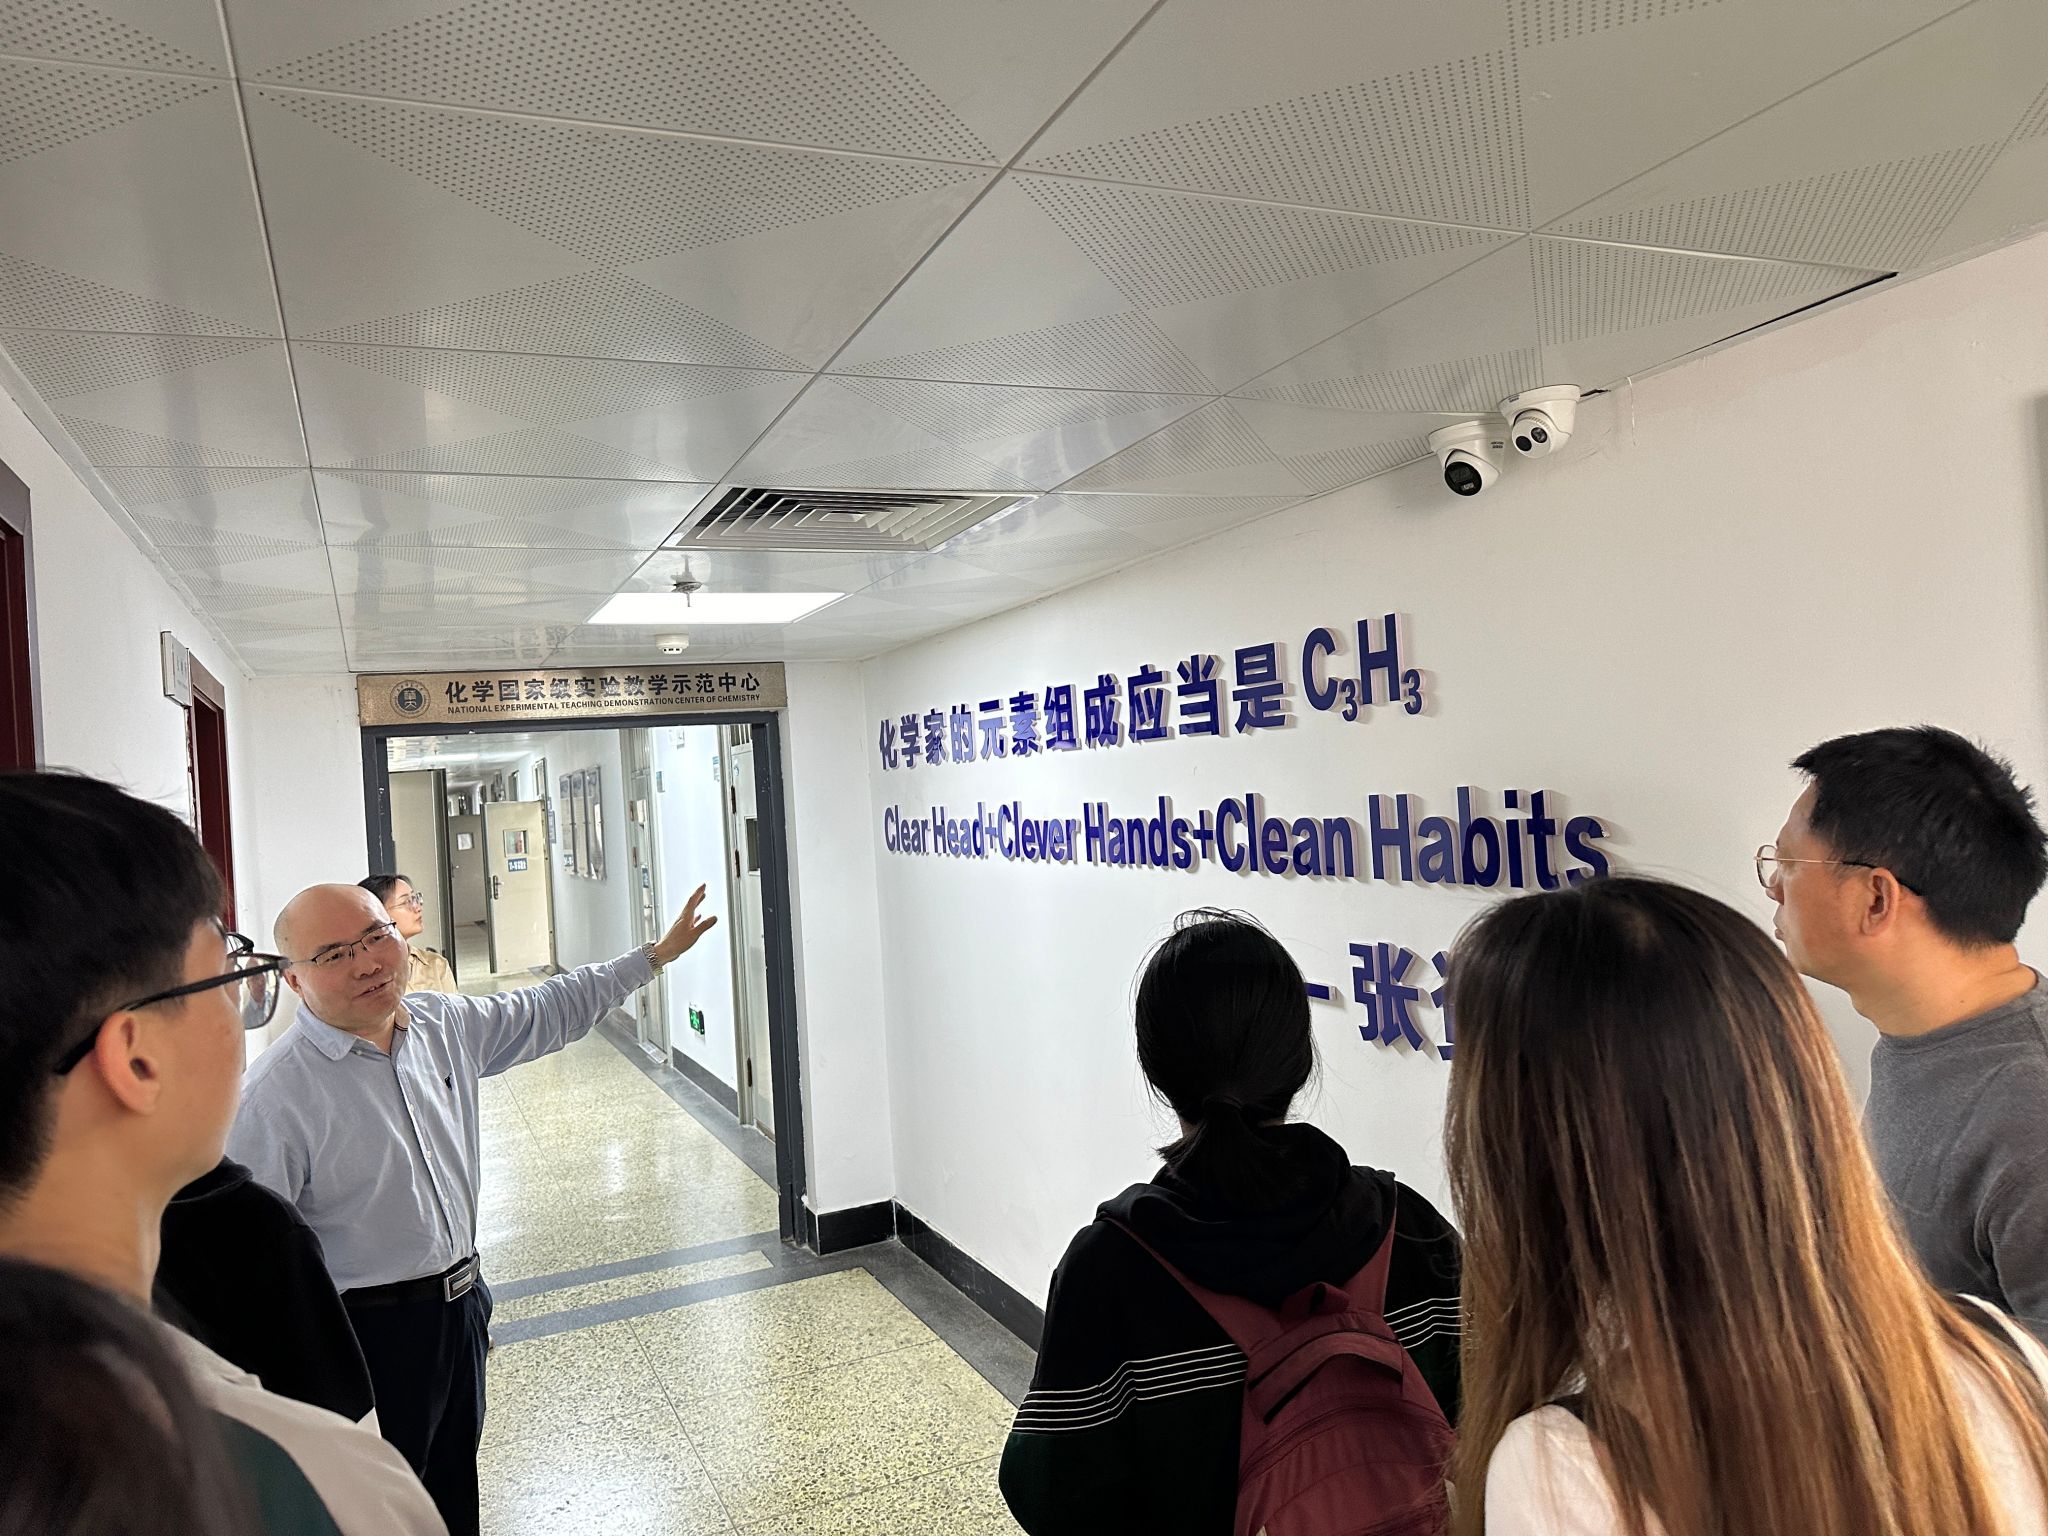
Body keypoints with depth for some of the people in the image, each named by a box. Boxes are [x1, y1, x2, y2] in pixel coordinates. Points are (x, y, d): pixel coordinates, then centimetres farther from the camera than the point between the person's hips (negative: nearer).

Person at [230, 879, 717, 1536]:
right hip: (369, 1333, -6)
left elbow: (549, 1011, 14)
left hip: (461, 1304, 7)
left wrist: (655, 954, 17)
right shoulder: (275, 1094, -22)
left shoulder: (446, 1024, -1)